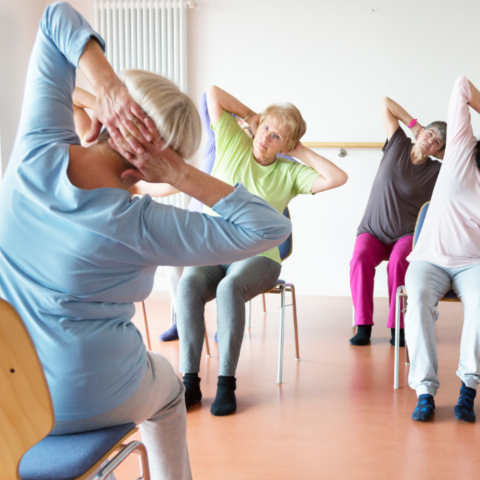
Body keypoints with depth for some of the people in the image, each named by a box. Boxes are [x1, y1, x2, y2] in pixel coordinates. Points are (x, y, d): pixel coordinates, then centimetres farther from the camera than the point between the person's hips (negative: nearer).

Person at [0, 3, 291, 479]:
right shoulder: (135, 224, -26)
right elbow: (269, 228, -23)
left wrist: (105, 83, -22)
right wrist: (183, 177, -25)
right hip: (86, 400, -4)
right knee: (167, 389, 32)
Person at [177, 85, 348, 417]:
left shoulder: (290, 173, 8)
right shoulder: (233, 144, 11)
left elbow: (338, 178, -7)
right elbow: (214, 93, 9)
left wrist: (301, 151, 1)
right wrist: (250, 115, 13)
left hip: (257, 257, -1)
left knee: (230, 288, -37)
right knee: (188, 284, -33)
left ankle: (227, 382, -30)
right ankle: (190, 381, -29)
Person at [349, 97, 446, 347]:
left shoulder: (438, 172, 1)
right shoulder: (397, 145, 5)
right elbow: (386, 103, 8)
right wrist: (414, 123, 7)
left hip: (407, 235, -1)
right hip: (372, 231, 1)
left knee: (399, 261, -34)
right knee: (360, 258, -31)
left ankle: (398, 328, -27)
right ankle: (363, 328, -28)